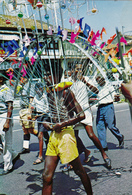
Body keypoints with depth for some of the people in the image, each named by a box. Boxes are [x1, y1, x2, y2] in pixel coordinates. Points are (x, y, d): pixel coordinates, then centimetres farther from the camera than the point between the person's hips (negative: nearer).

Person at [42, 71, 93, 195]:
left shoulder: (65, 92, -7)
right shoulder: (49, 94, 14)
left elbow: (81, 115, -11)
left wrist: (62, 124, -15)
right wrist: (45, 123, 7)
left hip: (65, 134, -6)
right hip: (53, 135, 7)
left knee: (79, 170, 9)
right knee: (47, 176, 1)